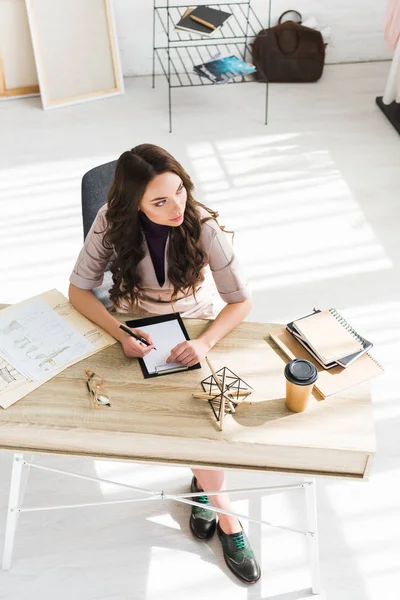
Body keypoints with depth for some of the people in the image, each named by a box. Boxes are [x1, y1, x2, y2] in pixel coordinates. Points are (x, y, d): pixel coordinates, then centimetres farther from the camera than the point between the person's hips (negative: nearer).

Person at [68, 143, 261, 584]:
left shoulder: (201, 224, -25)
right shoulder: (112, 222, -21)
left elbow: (241, 301, -21)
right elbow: (79, 289, -14)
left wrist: (205, 342, -38)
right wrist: (120, 333, -30)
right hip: (138, 332, 1)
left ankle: (203, 483, 12)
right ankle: (219, 503, 10)